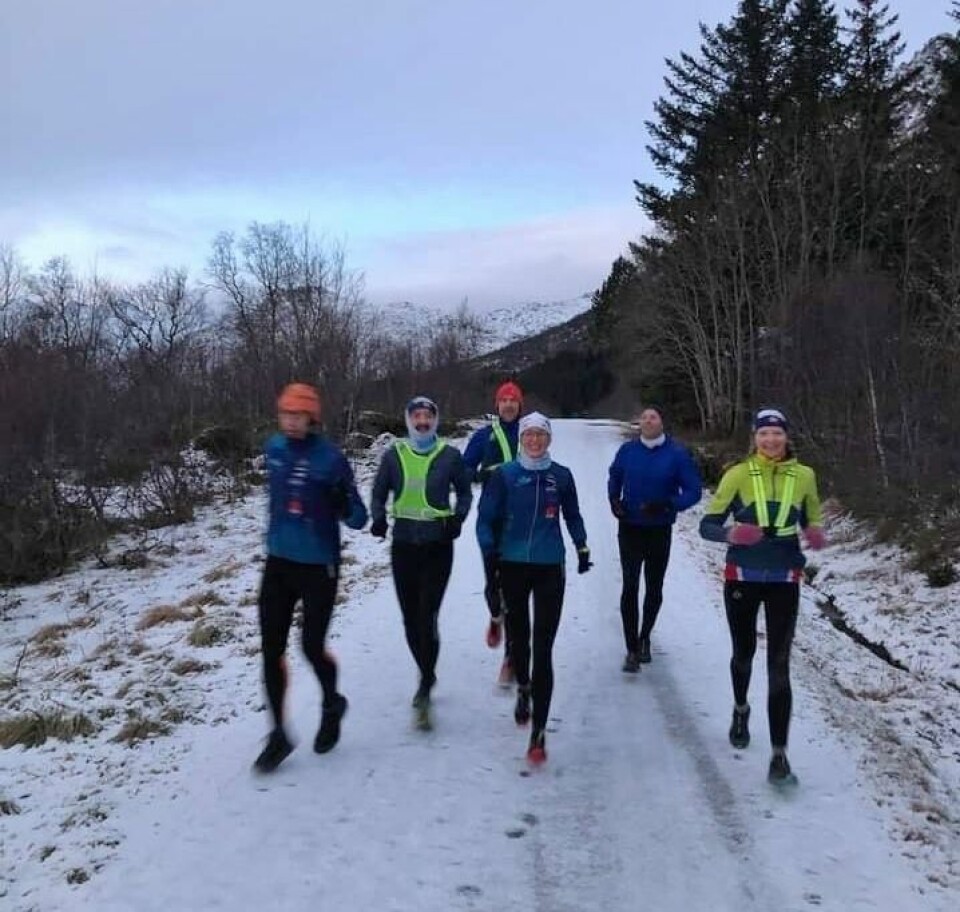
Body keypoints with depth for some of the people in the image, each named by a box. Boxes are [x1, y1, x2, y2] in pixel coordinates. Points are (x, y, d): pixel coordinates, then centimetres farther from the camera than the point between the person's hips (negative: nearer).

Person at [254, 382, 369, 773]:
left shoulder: (331, 459, -16)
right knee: (271, 649, 3)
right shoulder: (275, 448, 2)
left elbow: (357, 517, -14)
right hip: (279, 562, 5)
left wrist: (350, 511, -36)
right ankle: (278, 735, 18)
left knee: (312, 647, 3)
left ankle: (332, 705, 35)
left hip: (318, 567, -5)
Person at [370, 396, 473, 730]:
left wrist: (458, 518, -8)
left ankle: (424, 692, -4)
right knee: (410, 619, 11)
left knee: (427, 618, -12)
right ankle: (427, 676, 34)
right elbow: (379, 494, 10)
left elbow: (465, 493, 11)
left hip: (437, 545, -3)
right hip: (403, 544, 3)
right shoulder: (394, 455, 3)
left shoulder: (450, 456, -1)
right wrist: (378, 518, -10)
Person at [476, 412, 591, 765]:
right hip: (513, 567, 1)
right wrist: (489, 550, -17)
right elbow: (486, 517, -1)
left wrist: (582, 547, 6)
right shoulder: (504, 475, -2)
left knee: (543, 649, -7)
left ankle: (539, 732, -3)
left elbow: (573, 516, 16)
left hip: (550, 568, -1)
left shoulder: (561, 476, 2)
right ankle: (523, 688, 49)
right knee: (518, 636, 18)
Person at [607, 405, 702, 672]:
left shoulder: (677, 454, -10)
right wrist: (614, 500, -2)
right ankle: (632, 650, -2)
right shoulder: (628, 450, -2)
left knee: (654, 588, 14)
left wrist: (667, 505, -23)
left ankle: (644, 638, 36)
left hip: (660, 531, 0)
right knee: (630, 587, -9)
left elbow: (694, 491, -8)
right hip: (629, 529, 0)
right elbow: (614, 478, 16)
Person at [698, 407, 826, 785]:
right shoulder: (738, 475, -7)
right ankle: (740, 710, 49)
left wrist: (817, 536, -13)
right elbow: (707, 525, -8)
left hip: (784, 582, 0)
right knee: (743, 653, 19)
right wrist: (730, 533, -30)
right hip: (742, 578, 0)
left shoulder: (804, 476, -1)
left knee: (779, 666, -6)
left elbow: (813, 523, 11)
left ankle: (779, 756, -1)